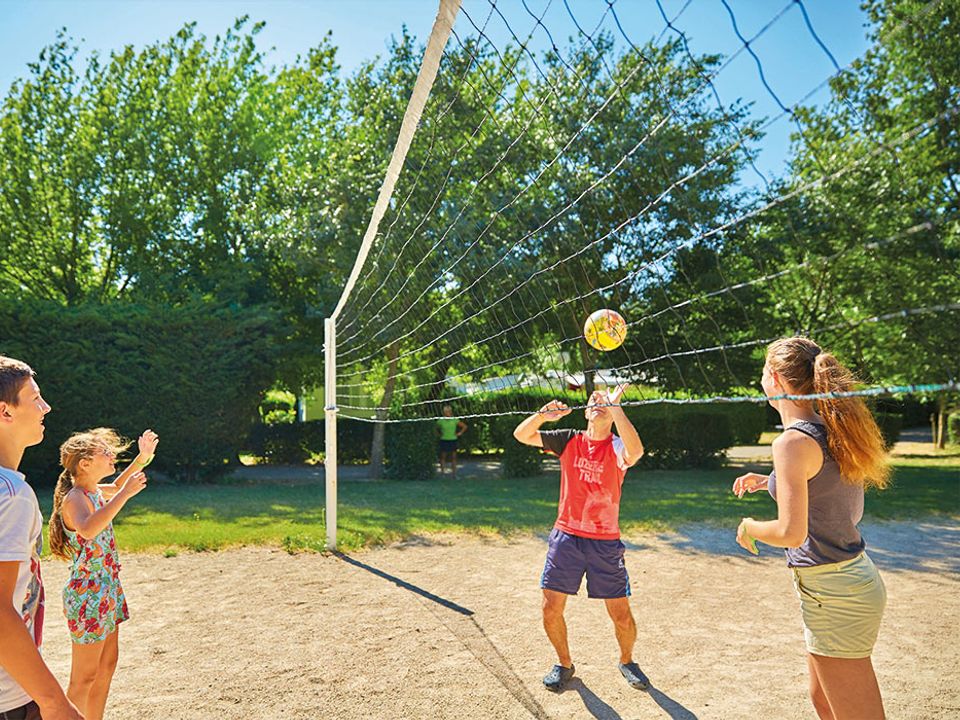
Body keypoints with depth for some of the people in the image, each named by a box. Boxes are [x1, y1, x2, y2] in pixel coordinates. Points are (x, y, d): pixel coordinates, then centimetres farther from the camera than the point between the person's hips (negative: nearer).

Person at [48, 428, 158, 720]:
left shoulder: (94, 492, 5)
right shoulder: (74, 499, -20)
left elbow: (116, 486, 30)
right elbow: (87, 529, -43)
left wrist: (142, 458, 18)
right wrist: (124, 495, -40)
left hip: (107, 589, 9)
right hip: (87, 594, -9)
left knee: (107, 664, 18)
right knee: (85, 676, 2)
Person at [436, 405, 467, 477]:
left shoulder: (455, 420, -2)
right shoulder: (440, 421, -3)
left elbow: (464, 426, 6)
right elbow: (436, 428, 15)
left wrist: (460, 433, -1)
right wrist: (439, 434, 4)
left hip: (453, 440, 1)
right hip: (444, 440, -1)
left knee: (454, 457, 2)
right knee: (443, 457, 5)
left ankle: (454, 473, 7)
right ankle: (442, 472, 13)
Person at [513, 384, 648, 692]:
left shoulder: (617, 447, -8)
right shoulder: (569, 441, 1)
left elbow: (636, 451, -33)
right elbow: (521, 435, -2)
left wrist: (615, 406, -35)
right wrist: (542, 415, -21)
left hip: (605, 543, -2)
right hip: (566, 537, 2)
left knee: (622, 615, 3)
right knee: (551, 609, 2)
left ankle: (627, 661, 34)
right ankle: (564, 663, 29)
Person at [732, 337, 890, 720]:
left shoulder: (793, 441, -21)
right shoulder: (830, 429, 6)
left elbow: (791, 532, -24)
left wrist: (749, 527, -6)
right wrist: (770, 482, 19)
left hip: (833, 592, -10)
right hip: (853, 576, 10)